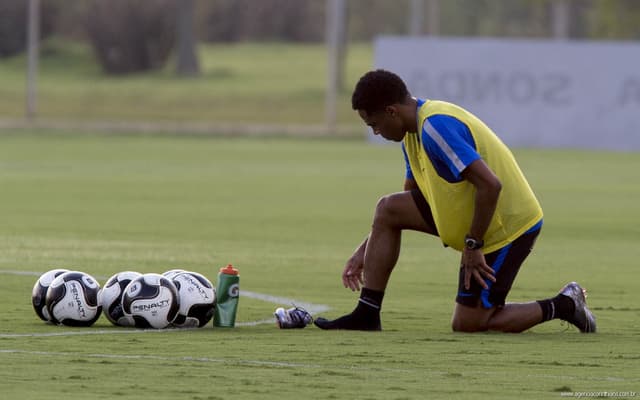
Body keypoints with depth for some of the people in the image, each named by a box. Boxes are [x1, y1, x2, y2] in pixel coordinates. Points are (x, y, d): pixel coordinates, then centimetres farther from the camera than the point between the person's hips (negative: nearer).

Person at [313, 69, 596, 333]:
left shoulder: (435, 128, -26)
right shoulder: (415, 131, 7)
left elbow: (490, 185, -32)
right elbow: (411, 195, 20)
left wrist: (472, 245, -23)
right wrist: (365, 250, 18)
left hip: (507, 226, -10)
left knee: (466, 325, -3)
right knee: (387, 209, 3)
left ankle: (564, 306, 9)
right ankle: (367, 315, 5)